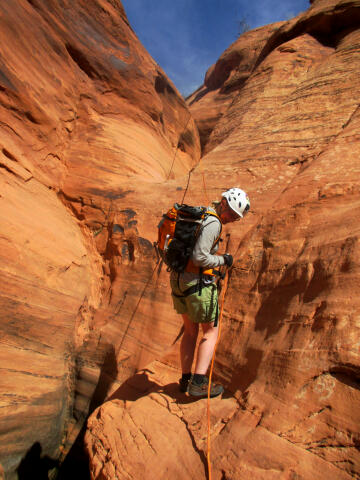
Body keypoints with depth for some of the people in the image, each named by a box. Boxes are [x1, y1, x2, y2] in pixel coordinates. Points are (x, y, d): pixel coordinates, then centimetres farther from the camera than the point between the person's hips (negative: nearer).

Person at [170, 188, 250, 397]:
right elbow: (199, 257, -25)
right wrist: (223, 260, -10)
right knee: (211, 331, 8)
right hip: (198, 284, -9)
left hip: (178, 279, 9)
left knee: (191, 331, 20)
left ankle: (186, 379, 30)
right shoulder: (213, 223, -16)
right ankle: (199, 382, 7)